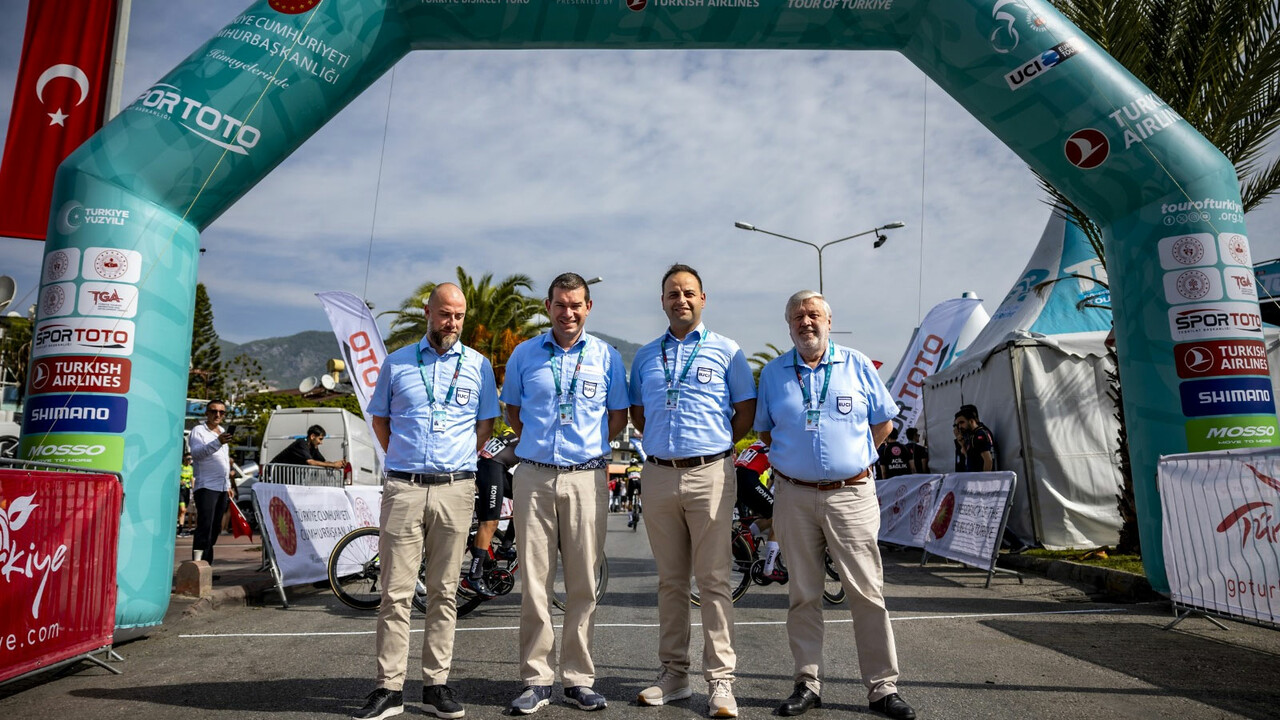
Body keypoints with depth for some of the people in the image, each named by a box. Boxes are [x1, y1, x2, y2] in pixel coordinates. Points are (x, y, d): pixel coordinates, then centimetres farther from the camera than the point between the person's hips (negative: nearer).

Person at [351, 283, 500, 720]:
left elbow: (485, 425, 13)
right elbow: (379, 419, 17)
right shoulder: (397, 363, 10)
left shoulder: (478, 365, 8)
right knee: (395, 592, 0)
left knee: (443, 592, 7)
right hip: (403, 488, 0)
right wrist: (404, 460, 10)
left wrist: (457, 464, 8)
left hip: (455, 490, 0)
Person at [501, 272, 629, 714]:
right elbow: (512, 411, 17)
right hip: (534, 478, 1)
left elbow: (618, 416, 11)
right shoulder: (524, 355, 8)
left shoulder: (606, 357, 5)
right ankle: (537, 680, 15)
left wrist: (589, 446, 3)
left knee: (583, 583, 5)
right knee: (533, 581, 3)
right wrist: (540, 443, 7)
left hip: (587, 478, 0)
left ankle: (579, 679, 18)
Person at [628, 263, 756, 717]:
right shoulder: (646, 356, 14)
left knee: (714, 580, -1)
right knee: (670, 581, 11)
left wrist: (713, 445, 4)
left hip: (710, 475, -3)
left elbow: (746, 412, 5)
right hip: (659, 476, 4)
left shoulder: (726, 351, 4)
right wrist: (666, 443, 9)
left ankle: (720, 680, 8)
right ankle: (673, 674, 22)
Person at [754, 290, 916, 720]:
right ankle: (808, 684, 19)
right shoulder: (773, 372, 9)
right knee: (803, 595, 8)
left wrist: (853, 458, 7)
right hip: (793, 496, 1)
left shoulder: (857, 365, 6)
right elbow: (764, 431, 17)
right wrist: (793, 458, 6)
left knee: (867, 593, 0)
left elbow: (883, 422, 12)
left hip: (850, 494, -1)